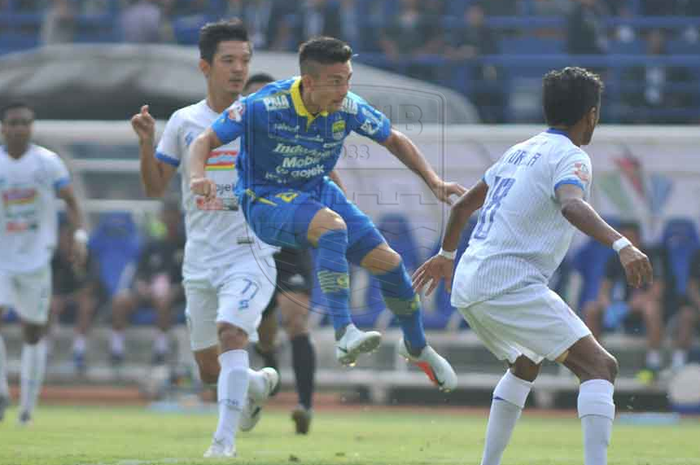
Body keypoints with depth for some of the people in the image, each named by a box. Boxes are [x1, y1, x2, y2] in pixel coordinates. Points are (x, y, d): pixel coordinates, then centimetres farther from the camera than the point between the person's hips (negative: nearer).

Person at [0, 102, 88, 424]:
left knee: (34, 334, 8)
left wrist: (79, 235, -11)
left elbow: (70, 201, 4)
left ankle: (28, 406, 20)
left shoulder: (47, 162, -2)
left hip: (36, 261, 1)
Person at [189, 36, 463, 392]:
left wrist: (433, 181, -2)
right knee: (332, 226, -37)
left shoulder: (348, 109, -12)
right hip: (266, 200, -6)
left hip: (317, 190, 6)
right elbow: (205, 141, -18)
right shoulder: (264, 106, -25)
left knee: (388, 262, 0)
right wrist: (198, 177, -39)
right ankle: (343, 335, -38)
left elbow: (393, 140, 7)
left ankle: (416, 346, 28)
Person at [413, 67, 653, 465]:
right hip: (511, 284, -9)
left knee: (526, 364, 33)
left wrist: (447, 255, 48)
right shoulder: (571, 157, -6)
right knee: (600, 366, -13)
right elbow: (572, 206, -29)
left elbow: (465, 204, 32)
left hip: (468, 285, 9)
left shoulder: (521, 151, 20)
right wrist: (621, 244, -42)